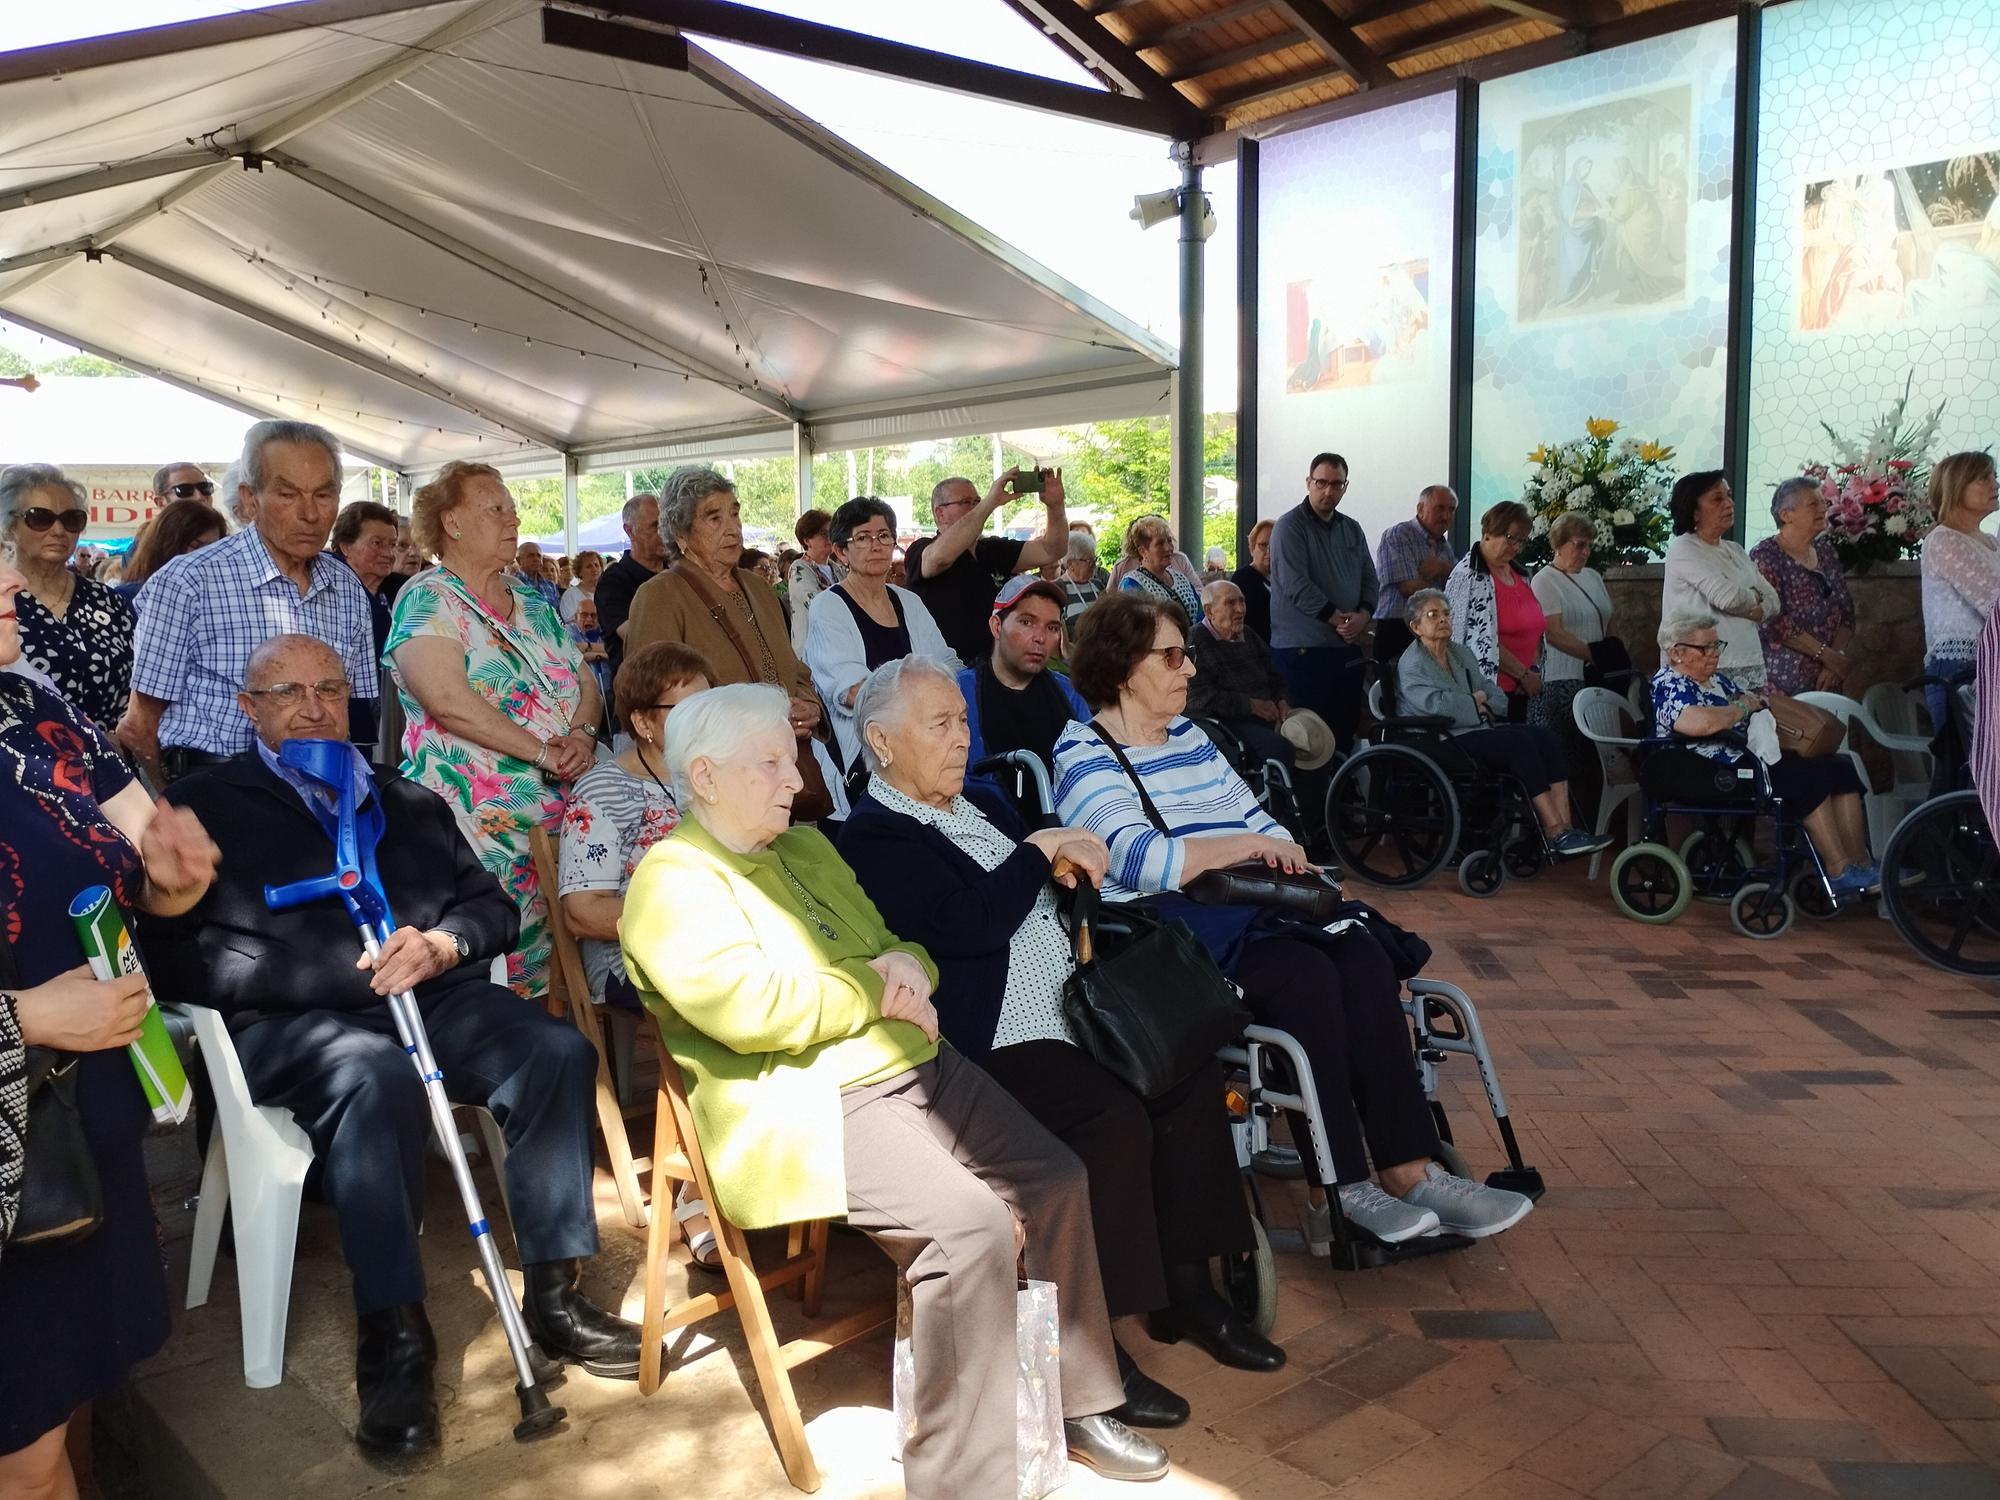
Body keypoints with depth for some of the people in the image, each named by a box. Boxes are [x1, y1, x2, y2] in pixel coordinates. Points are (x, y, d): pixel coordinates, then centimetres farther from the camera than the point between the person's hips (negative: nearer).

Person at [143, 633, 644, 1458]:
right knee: (377, 1077, -37)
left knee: (558, 1050, -22)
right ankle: (393, 1338, -28)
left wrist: (441, 943, -7)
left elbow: (494, 905, 17)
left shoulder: (409, 802, 24)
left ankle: (553, 1293, -13)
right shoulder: (205, 805, 9)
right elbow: (176, 954, -5)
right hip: (289, 1021, -4)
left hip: (430, 997, 4)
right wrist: (347, 972, -13)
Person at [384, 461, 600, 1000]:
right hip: (479, 822, -6)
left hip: (562, 813, 7)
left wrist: (584, 735, -6)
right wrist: (546, 753, -18)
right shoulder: (428, 598, -4)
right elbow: (448, 699, -20)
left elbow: (587, 686, 17)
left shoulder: (532, 600, 17)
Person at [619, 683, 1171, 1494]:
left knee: (1057, 1181, -2)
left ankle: (1075, 1398, 16)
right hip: (807, 1110, -8)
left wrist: (907, 965, -3)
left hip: (916, 1069, 9)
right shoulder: (672, 881, -8)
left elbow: (896, 945, 22)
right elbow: (753, 1010, -22)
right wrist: (875, 992, -10)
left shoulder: (808, 847, 18)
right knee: (969, 1226, -26)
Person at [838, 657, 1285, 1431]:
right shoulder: (874, 838, -10)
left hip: (1068, 1014, 9)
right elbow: (970, 926, -23)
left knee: (1192, 1073, -3)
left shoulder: (982, 803, 17)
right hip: (989, 1046, -9)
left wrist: (1064, 863, 0)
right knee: (1115, 1119, -27)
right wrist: (1039, 850, -12)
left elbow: (1049, 897, 23)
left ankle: (1187, 1286, 8)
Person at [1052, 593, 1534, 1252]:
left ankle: (1410, 1169, -20)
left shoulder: (1190, 737, 23)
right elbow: (1139, 859, -18)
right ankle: (1336, 1195, -22)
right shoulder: (1085, 754, -2)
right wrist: (1247, 844, -14)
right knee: (1306, 974, -29)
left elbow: (1260, 822, 22)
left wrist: (1297, 867, 2)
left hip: (1243, 914, 8)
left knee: (1362, 956, -19)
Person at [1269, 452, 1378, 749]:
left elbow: (1370, 579, 16)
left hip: (1348, 648, 7)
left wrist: (1362, 616, -5)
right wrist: (1340, 620, -13)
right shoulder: (1290, 526, -6)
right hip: (1303, 649, -7)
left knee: (1346, 732, 9)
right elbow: (1296, 585, -16)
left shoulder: (1352, 529, 16)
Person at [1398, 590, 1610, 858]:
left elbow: (1494, 695, 19)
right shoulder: (1412, 665, -4)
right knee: (1520, 742, -28)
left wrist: (1482, 700, -5)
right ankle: (1555, 834, -29)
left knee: (1546, 735, -15)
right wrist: (1476, 703, -6)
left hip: (1478, 729, 8)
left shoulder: (1461, 654, 21)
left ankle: (1564, 828, -24)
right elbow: (1436, 703, -22)